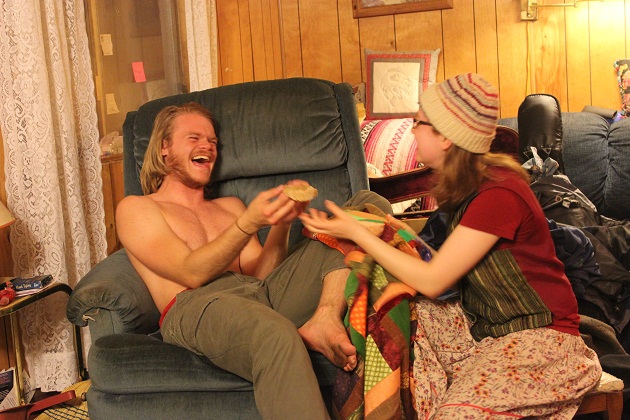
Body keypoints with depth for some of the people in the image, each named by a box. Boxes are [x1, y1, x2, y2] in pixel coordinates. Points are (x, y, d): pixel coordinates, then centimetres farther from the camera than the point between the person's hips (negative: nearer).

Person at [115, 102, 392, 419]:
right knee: (276, 334, -44)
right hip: (195, 306, -6)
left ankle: (323, 321, -29)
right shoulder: (135, 208, 14)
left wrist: (281, 223, -2)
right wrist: (249, 223, -15)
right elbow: (191, 273, -2)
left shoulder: (229, 206, 31)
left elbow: (261, 273, 16)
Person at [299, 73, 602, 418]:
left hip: (540, 336, -9)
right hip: (482, 323, 9)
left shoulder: (498, 195, -23)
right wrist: (406, 235, -4)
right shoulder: (469, 185, 5)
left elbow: (431, 282, -20)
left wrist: (355, 232, -15)